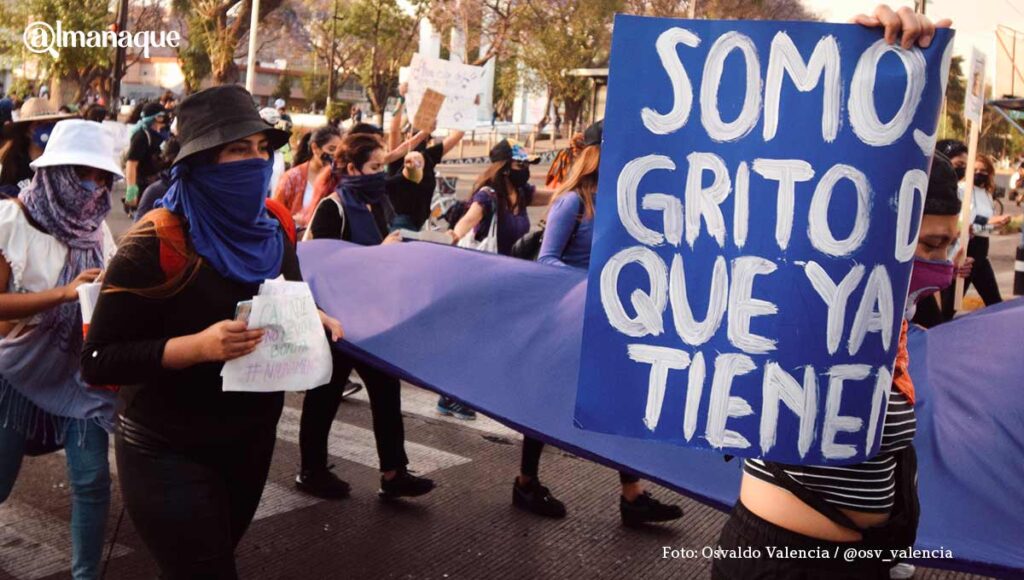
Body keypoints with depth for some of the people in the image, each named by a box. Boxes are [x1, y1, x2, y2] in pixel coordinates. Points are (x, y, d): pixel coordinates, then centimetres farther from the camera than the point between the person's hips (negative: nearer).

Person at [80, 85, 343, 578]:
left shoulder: (273, 228, -2)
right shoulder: (157, 244, -21)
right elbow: (98, 360, -21)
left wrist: (315, 318, -8)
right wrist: (198, 346, -33)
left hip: (252, 439, 7)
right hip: (170, 454, -6)